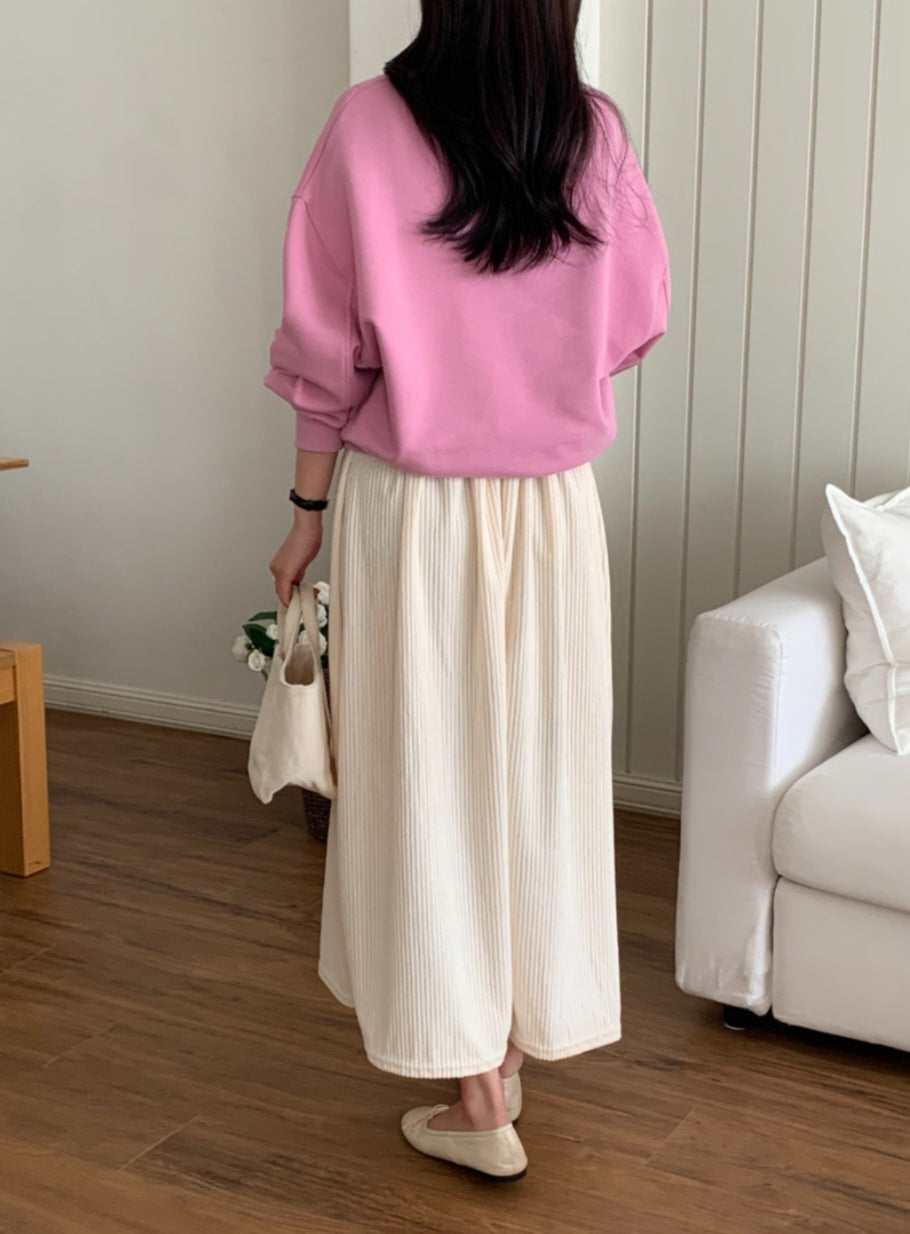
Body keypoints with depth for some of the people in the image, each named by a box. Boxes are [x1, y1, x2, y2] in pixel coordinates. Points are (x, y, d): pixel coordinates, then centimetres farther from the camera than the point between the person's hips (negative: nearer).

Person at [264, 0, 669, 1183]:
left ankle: (475, 1101, 14)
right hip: (554, 509, 3)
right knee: (536, 777, 14)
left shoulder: (370, 125, -11)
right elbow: (632, 326, 6)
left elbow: (330, 350, -8)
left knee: (428, 783, 6)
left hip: (409, 508, -2)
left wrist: (307, 509, 2)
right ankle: (512, 1047, 29)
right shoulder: (598, 133, -4)